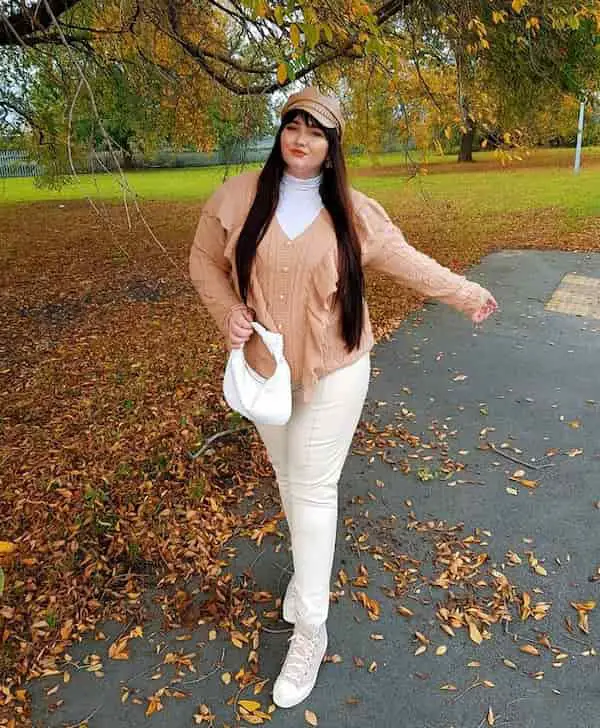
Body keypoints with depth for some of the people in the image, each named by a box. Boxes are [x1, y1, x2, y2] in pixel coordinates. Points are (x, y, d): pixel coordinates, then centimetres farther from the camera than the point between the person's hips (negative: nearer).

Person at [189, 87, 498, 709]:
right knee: (287, 476, 20)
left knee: (314, 489, 1)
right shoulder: (238, 197, -4)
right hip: (264, 367, 3)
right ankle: (309, 564, 48)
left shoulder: (353, 212, -6)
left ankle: (310, 629, 17)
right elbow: (204, 262, 6)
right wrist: (228, 313, -11)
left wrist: (465, 294, 14)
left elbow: (405, 260, 7)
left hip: (334, 373, -2)